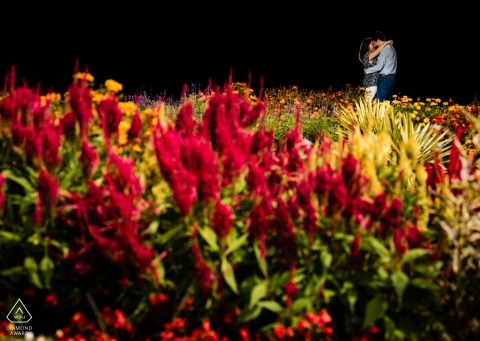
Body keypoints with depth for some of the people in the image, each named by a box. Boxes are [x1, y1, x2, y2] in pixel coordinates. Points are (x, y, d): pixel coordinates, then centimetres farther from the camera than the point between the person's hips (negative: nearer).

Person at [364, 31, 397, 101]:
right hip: (392, 77, 9)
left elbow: (379, 66, -19)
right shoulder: (391, 47, 14)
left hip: (385, 78, -9)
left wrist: (367, 70, -5)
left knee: (380, 101, -6)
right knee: (387, 101, 11)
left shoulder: (385, 49, -15)